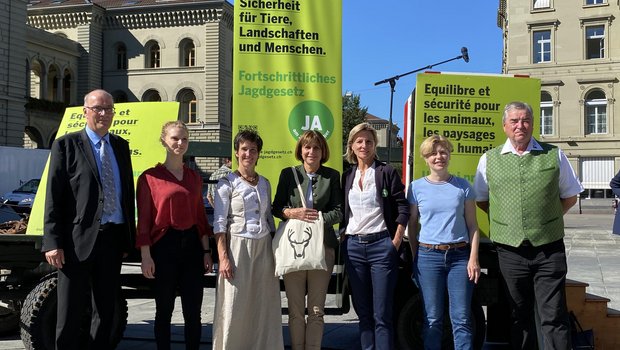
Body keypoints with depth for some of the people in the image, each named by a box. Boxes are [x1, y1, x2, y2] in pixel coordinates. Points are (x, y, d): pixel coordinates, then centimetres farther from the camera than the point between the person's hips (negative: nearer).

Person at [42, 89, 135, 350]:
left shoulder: (121, 146, 13)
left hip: (113, 239, 5)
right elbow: (53, 196, -6)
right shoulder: (66, 145, -1)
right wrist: (53, 242, -13)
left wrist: (129, 236, 8)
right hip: (79, 239, -5)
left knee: (106, 310, 14)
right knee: (70, 313, 4)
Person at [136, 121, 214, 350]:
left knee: (193, 312, 6)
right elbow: (143, 220, -5)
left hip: (192, 245, 4)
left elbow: (200, 215, 12)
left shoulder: (194, 177, 12)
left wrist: (206, 251, 7)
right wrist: (146, 256, -10)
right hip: (164, 246, -3)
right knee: (164, 310, 8)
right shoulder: (150, 177, -2)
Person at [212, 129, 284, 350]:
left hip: (264, 247, 5)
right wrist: (223, 257, -15)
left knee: (264, 305, 6)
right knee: (235, 307, -2)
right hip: (238, 246, -4)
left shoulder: (265, 183, 12)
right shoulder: (227, 183, -2)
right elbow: (219, 224, -7)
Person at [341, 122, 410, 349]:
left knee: (382, 315, -3)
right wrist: (343, 239, 6)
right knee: (362, 312, 11)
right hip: (353, 246, 5)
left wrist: (396, 242, -8)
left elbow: (403, 208, -4)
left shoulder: (386, 172, -2)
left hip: (380, 245, -5)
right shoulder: (347, 176, 11)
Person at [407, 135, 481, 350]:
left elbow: (472, 225, 5)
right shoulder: (417, 187, 5)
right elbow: (412, 226, 9)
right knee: (432, 319, 4)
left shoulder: (462, 186, 5)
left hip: (459, 255, 0)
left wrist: (473, 258, -3)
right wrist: (415, 259, 6)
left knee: (461, 319, -1)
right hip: (428, 256, 0)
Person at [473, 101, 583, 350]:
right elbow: (481, 200, 14)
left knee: (553, 317, -1)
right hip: (510, 251, 1)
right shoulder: (489, 159, 5)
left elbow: (570, 197, 13)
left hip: (549, 249, -1)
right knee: (520, 316, 12)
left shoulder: (554, 155, 4)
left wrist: (547, 219, 3)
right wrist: (508, 220, 5)